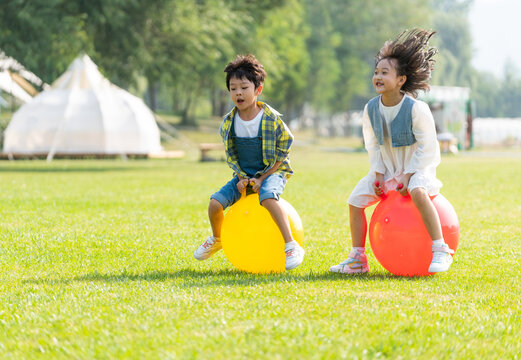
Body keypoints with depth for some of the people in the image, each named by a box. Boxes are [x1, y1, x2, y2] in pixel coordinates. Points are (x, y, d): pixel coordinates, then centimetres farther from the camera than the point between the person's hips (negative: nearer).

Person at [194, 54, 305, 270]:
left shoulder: (271, 119, -16)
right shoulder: (229, 122, -4)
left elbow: (281, 154, -9)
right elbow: (230, 155, 8)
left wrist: (262, 178, -16)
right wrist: (242, 178, -7)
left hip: (272, 172, -4)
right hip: (244, 175, 5)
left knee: (267, 197, -38)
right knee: (215, 202, -13)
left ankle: (292, 246, -33)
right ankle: (216, 239, 21)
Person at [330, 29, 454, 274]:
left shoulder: (416, 109, -20)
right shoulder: (371, 109, -4)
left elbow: (426, 147, -17)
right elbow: (373, 145, 7)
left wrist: (408, 176, -20)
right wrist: (378, 175, -4)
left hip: (418, 167, -6)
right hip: (388, 169, 7)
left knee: (418, 192, -37)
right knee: (356, 199, -2)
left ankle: (440, 251, -30)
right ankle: (358, 259, 11)